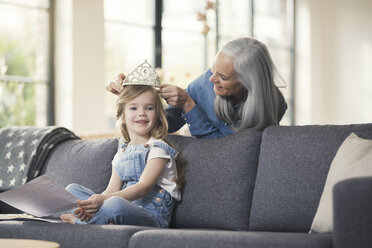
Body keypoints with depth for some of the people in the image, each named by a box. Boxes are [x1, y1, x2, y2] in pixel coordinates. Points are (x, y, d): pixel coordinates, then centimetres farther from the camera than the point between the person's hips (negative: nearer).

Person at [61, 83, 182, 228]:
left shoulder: (157, 149, -3)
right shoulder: (122, 152, 19)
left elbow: (144, 187, -17)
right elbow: (112, 190, 10)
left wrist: (104, 199, -31)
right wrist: (95, 202, -15)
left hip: (152, 218, -7)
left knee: (116, 204, -39)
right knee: (72, 189, 4)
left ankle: (78, 221, -12)